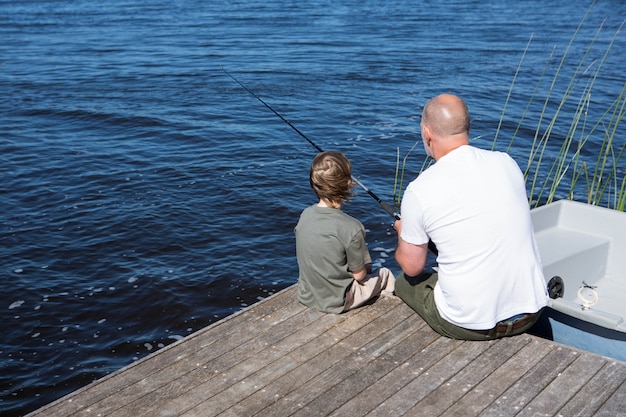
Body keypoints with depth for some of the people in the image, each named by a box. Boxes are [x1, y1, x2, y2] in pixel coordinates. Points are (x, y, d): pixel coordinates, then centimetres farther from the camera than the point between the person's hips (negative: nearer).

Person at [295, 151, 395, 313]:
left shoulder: (305, 214, -9)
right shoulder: (351, 228, -26)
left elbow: (315, 259, 4)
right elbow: (359, 275, -15)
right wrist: (367, 269, 8)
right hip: (335, 303, -6)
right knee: (385, 274, 19)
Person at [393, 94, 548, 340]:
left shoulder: (419, 191, -15)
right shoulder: (507, 163, -1)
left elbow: (412, 267, -2)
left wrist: (404, 234, 20)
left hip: (470, 325, -4)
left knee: (404, 282, 22)